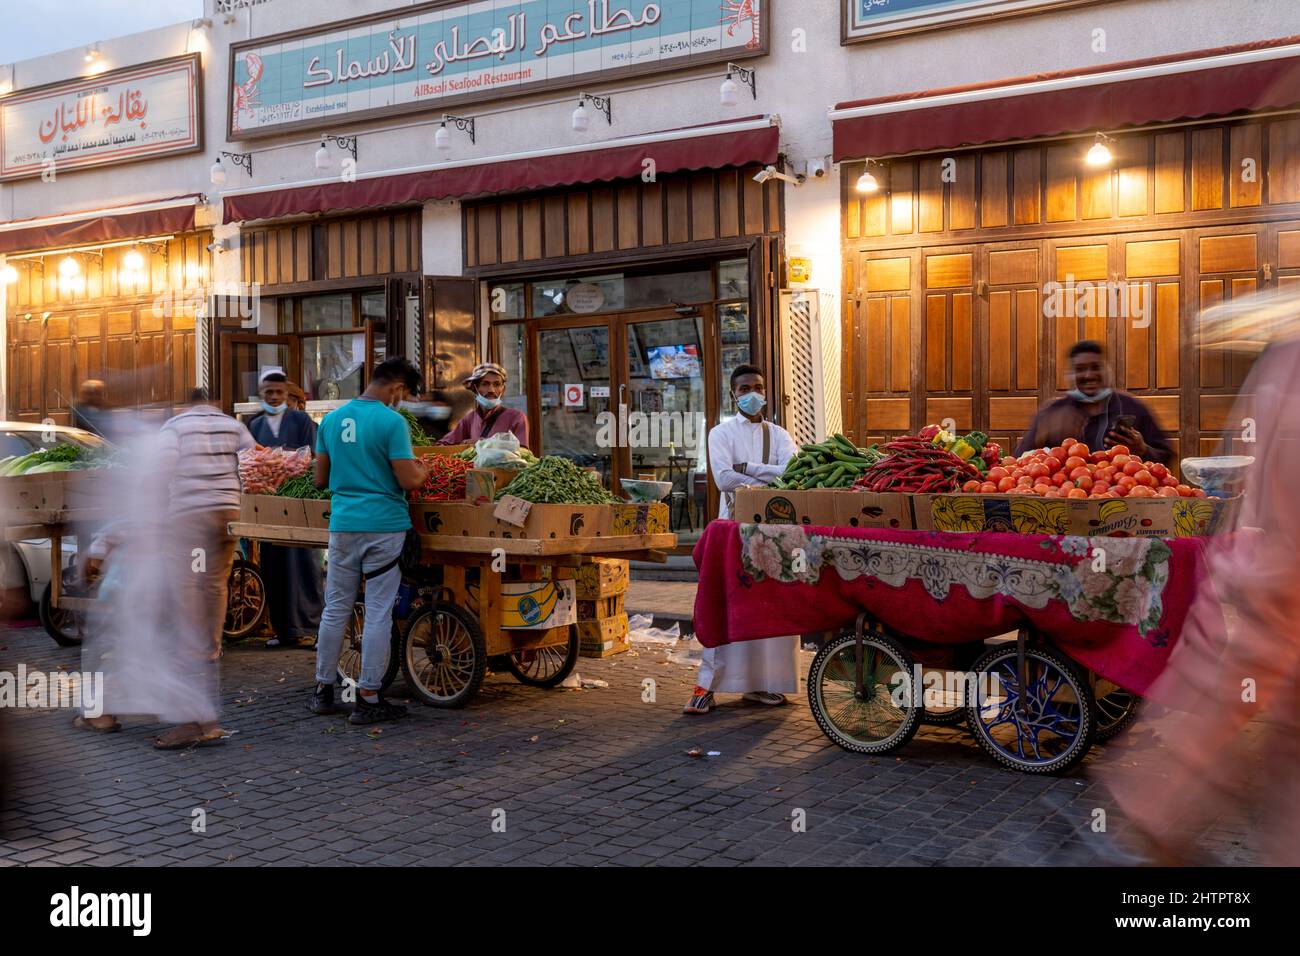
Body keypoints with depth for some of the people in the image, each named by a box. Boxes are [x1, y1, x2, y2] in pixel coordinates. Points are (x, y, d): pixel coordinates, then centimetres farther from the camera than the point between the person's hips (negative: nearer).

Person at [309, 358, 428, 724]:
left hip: (342, 525, 5)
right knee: (378, 614, 2)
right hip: (384, 526, -5)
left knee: (335, 609, 13)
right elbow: (408, 480, -14)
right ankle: (368, 698, 6)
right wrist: (423, 470, 6)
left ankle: (323, 690, 22)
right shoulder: (391, 422, -11)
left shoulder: (331, 420, 8)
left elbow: (320, 479, 14)